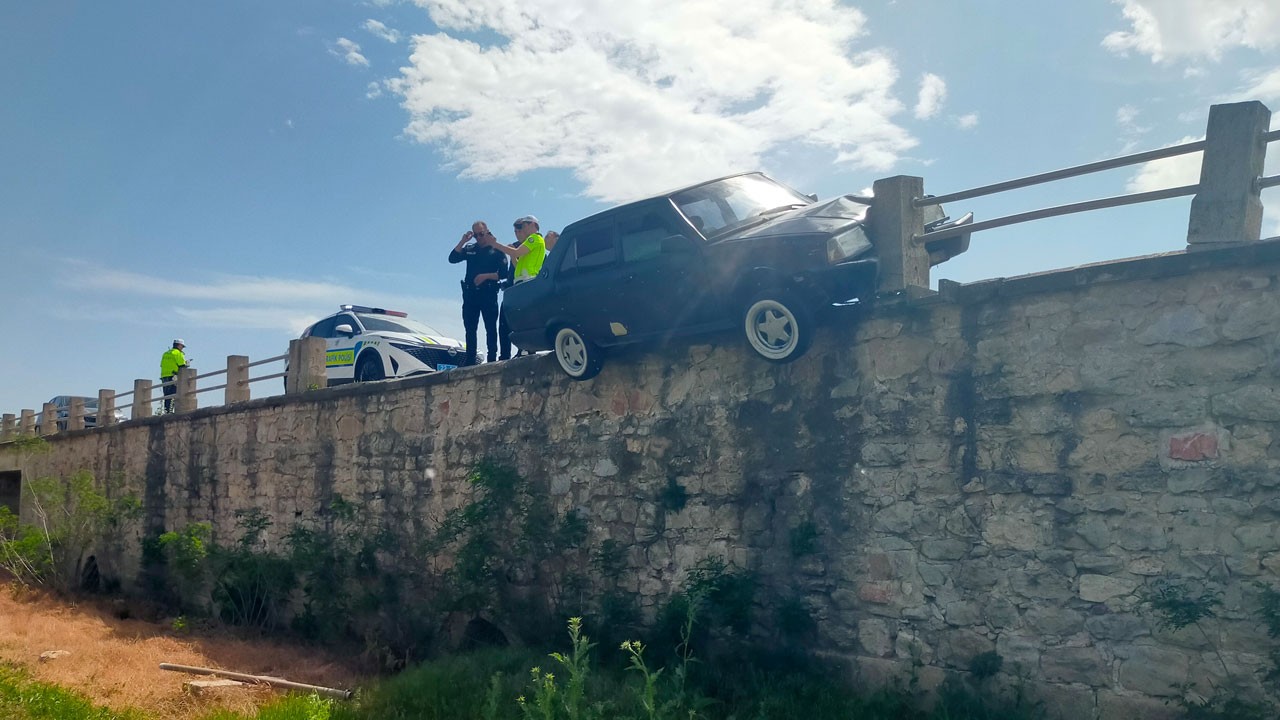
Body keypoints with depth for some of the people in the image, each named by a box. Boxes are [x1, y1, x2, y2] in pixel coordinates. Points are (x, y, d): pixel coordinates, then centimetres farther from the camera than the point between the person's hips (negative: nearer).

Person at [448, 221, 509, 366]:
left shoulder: (496, 250, 4)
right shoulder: (470, 249, 17)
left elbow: (503, 273, -5)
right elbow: (452, 258, 4)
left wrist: (485, 276, -15)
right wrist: (463, 241, -1)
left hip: (489, 294, -5)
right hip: (470, 294, 5)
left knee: (491, 328, -5)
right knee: (470, 329, 4)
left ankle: (491, 358, -6)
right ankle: (470, 360, 7)